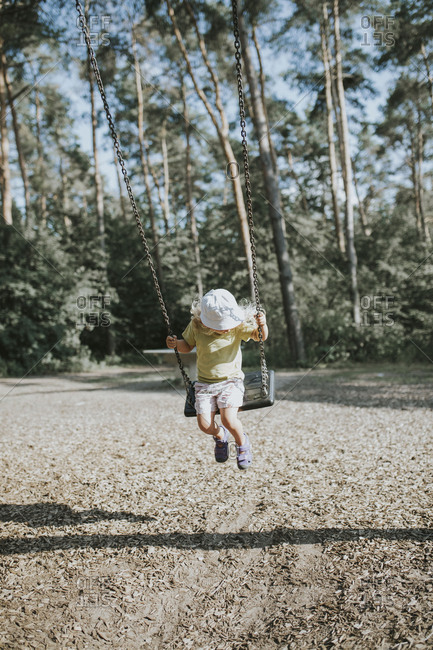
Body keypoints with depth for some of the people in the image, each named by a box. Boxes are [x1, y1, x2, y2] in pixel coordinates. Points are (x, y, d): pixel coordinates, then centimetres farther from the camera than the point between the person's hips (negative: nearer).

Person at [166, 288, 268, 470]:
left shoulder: (238, 326, -13)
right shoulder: (196, 325, -10)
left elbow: (260, 336, -16)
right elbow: (187, 346, 6)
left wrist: (262, 325, -37)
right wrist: (176, 343, -15)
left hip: (231, 381, -2)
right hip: (205, 383, 2)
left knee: (229, 419, -22)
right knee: (204, 424, -10)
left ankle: (242, 443, 14)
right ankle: (220, 435, 29)